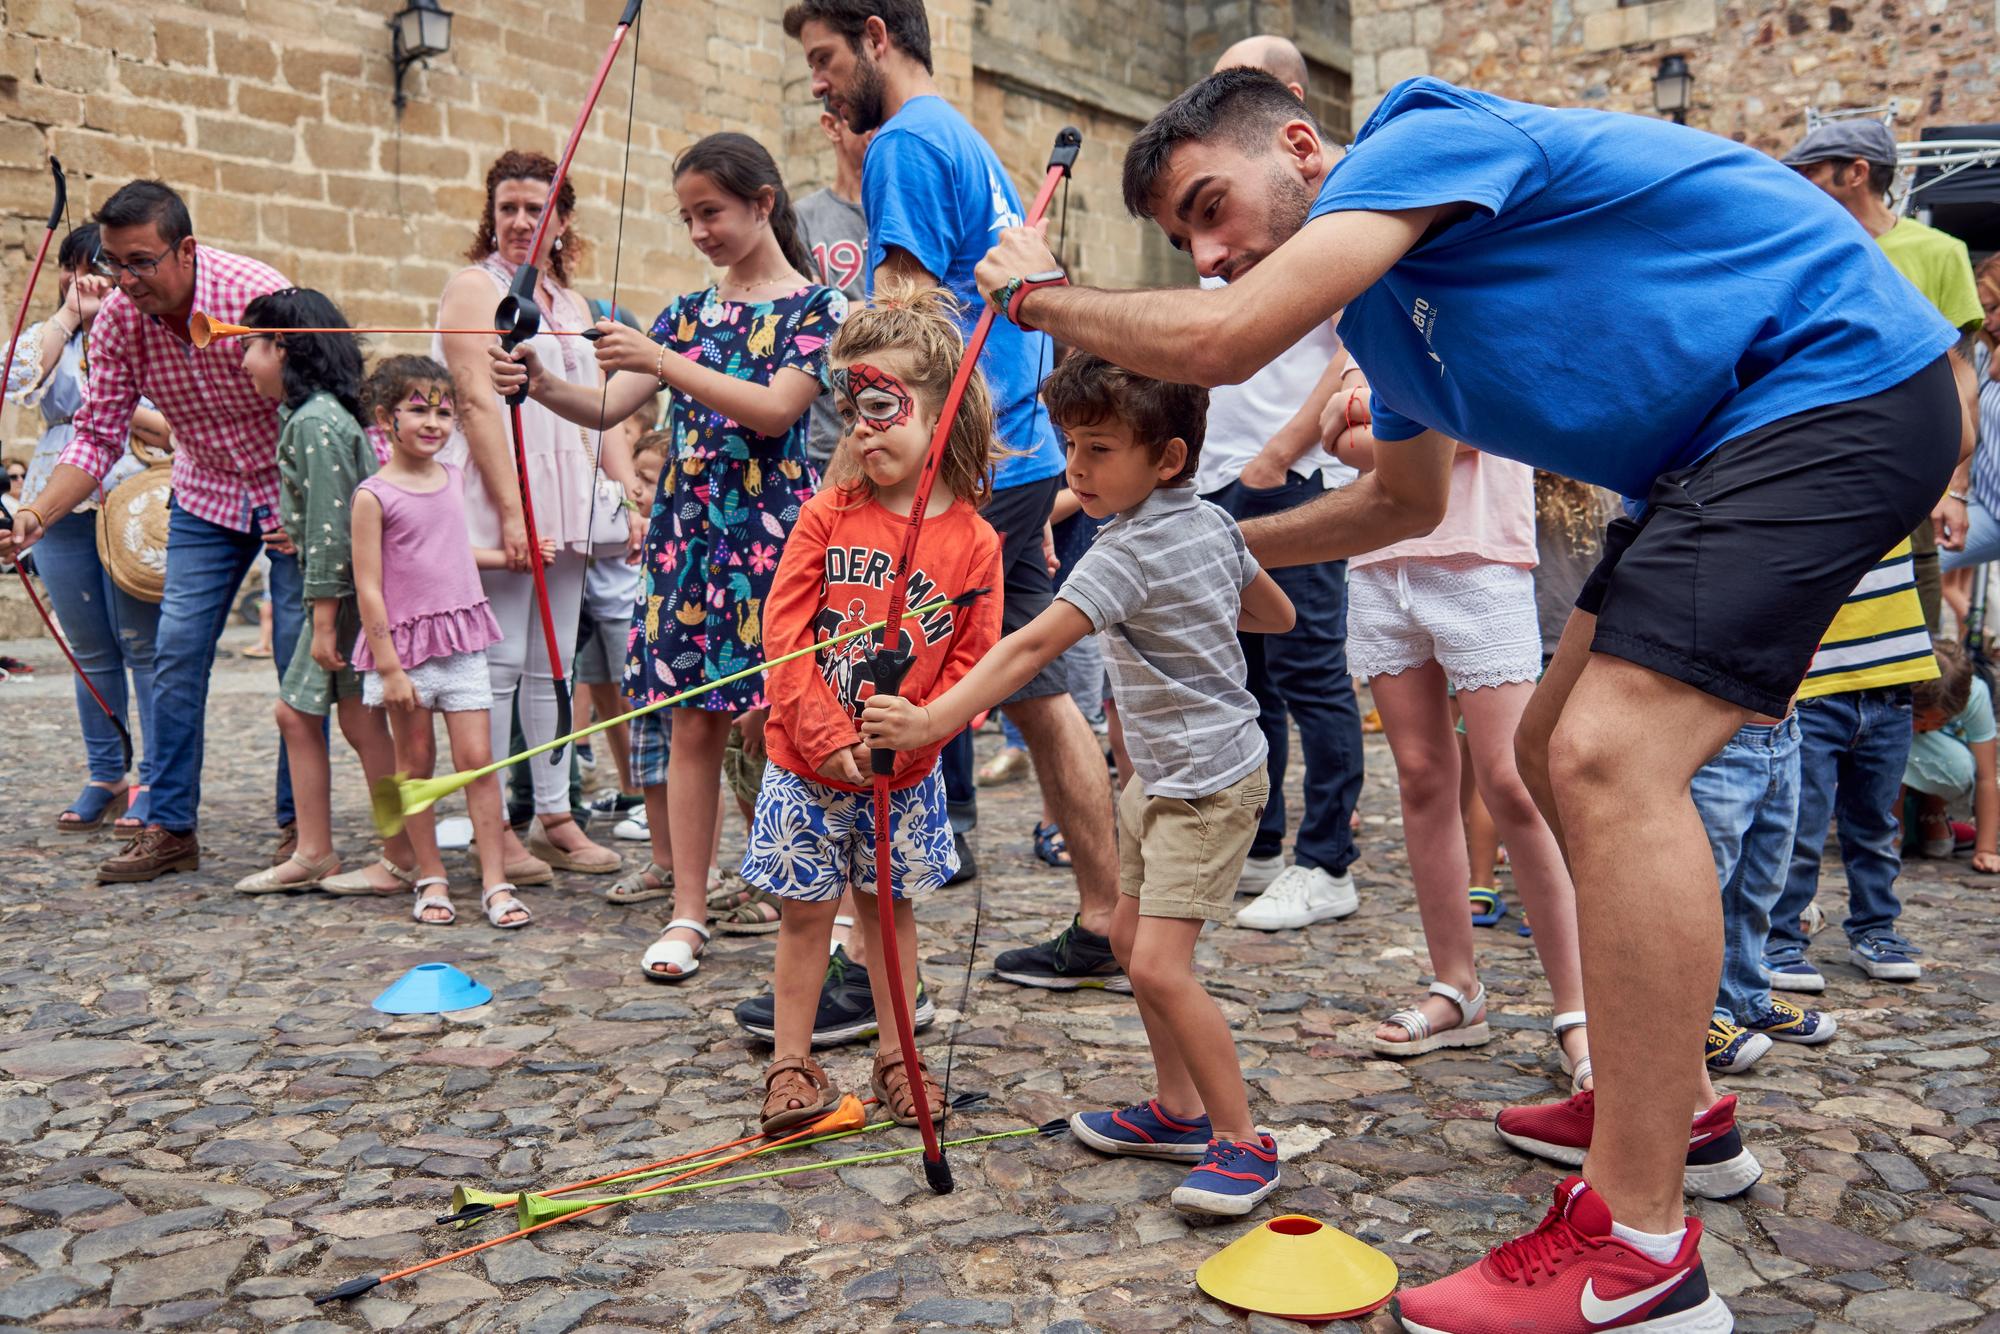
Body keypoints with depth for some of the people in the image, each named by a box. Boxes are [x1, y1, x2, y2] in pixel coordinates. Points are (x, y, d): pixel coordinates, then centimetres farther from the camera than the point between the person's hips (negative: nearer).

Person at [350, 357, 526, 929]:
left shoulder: (453, 479, 8)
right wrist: (388, 667, -13)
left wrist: (510, 556, 26)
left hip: (462, 640, 4)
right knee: (415, 763, 7)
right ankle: (431, 879, 20)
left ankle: (495, 882, 4)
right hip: (405, 644, -4)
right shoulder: (374, 495, -9)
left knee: (477, 758, 0)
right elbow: (369, 588, -11)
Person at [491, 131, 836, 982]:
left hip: (770, 533, -4)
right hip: (688, 533, 4)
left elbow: (774, 409, -15)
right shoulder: (686, 314, 14)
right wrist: (540, 385, -11)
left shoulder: (815, 307, 0)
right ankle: (686, 913, 10)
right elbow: (608, 408, 8)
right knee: (693, 722, 4)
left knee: (768, 720, -3)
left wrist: (662, 363, -21)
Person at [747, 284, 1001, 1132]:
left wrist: (909, 734, -19)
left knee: (889, 904, 14)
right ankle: (792, 1064, 21)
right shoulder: (827, 517, -7)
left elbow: (973, 662, -5)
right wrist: (830, 737, -17)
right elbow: (784, 632, -10)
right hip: (806, 764, 0)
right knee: (806, 910, 7)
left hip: (904, 774, 1)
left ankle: (896, 1059, 28)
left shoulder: (973, 542, -6)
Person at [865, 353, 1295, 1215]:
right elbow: (1278, 615, 17)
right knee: (1130, 937, 17)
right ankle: (1178, 1109, 30)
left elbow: (1032, 647, -33)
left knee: (1160, 965, -13)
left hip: (1207, 782, -11)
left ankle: (1242, 1142, 0)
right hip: (1163, 774, 11)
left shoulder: (1130, 552, -24)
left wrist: (930, 721, -38)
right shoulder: (1211, 521, 3)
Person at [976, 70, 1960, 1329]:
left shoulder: (1420, 138, -15)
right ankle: (1670, 1104, 28)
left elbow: (1223, 340, -26)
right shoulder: (1380, 299, 13)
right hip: (1722, 443, 10)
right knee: (1560, 753, 14)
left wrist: (1041, 291, -8)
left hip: (1836, 377, -10)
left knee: (1610, 757, -22)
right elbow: (1406, 501, 27)